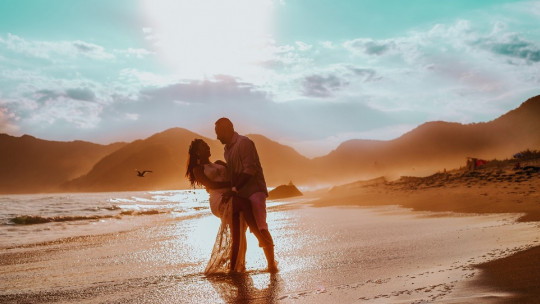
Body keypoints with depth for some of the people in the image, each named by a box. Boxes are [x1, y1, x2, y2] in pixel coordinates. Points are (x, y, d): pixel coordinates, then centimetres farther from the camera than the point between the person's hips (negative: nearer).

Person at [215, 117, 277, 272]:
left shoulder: (244, 143, -11)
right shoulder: (228, 149, 19)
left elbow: (250, 170, -20)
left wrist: (234, 190, -23)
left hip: (254, 191, -9)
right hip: (239, 194, 9)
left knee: (260, 227, -18)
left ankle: (271, 263, -10)